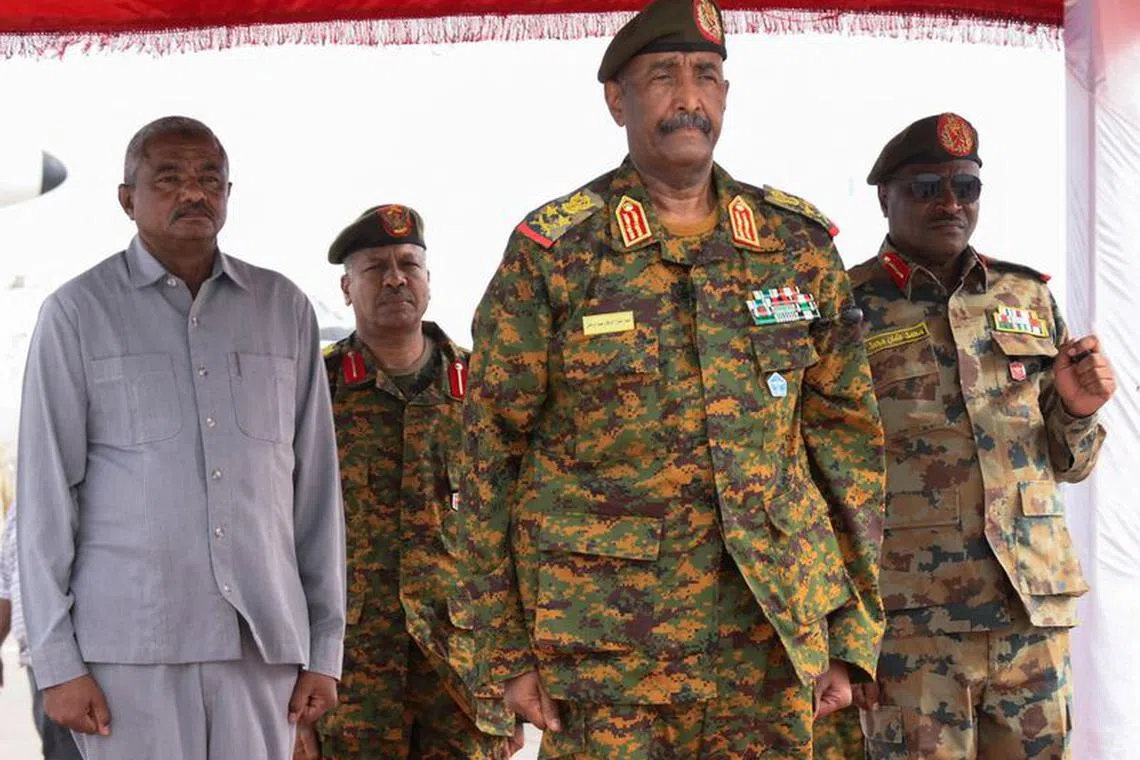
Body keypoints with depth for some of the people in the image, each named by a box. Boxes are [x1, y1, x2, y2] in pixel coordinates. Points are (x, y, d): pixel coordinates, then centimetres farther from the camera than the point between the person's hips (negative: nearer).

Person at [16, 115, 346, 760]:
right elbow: (46, 490, 1)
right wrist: (57, 660, -4)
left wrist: (326, 647, 7)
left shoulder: (285, 309, 11)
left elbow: (317, 486, 11)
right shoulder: (79, 313, 3)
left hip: (263, 640, 2)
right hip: (130, 645, -2)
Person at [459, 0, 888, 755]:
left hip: (769, 637, 3)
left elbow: (848, 438, 9)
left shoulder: (801, 244, 6)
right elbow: (494, 455, 0)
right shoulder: (553, 252, -2)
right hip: (603, 643, -2)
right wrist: (508, 651, -3)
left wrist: (851, 631, 6)